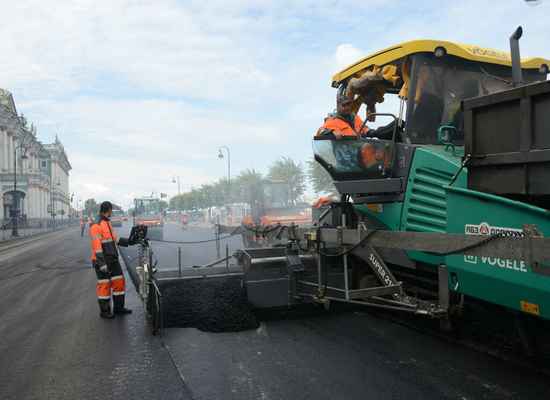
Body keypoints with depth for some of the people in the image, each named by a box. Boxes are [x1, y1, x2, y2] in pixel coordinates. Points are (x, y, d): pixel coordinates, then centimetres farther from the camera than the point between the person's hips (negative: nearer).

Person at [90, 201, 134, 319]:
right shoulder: (96, 226, -15)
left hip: (113, 259, 9)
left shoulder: (108, 223, 14)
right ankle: (104, 311, 13)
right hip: (102, 260, -9)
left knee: (119, 282, 10)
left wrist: (130, 241, 13)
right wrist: (101, 263, -24)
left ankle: (118, 307, 22)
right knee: (104, 285, 0)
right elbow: (96, 246, -20)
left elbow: (114, 239, 19)